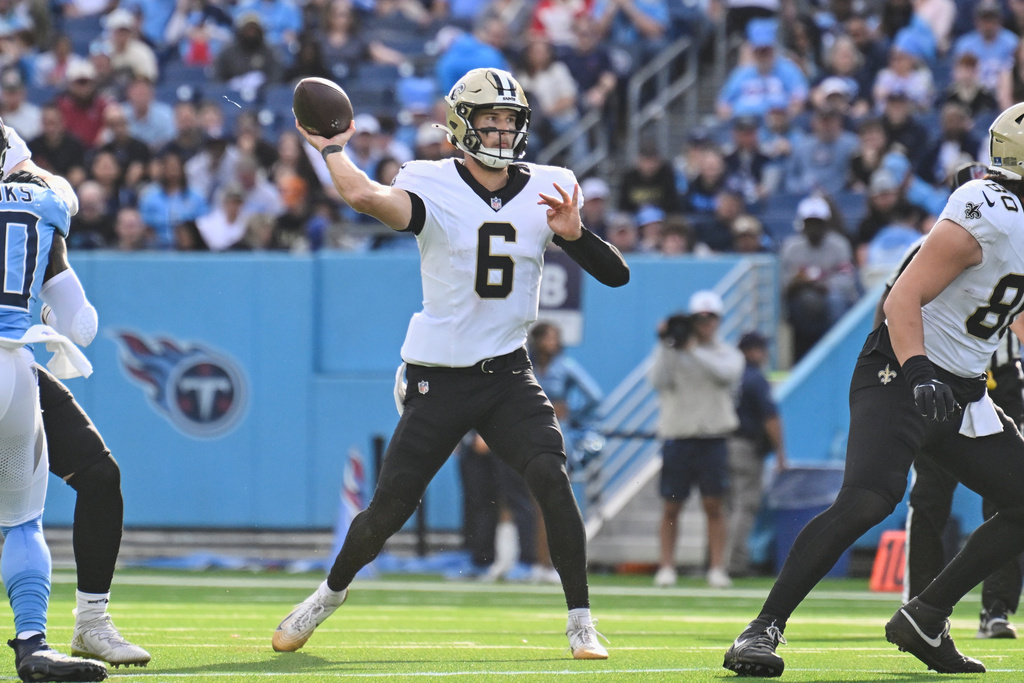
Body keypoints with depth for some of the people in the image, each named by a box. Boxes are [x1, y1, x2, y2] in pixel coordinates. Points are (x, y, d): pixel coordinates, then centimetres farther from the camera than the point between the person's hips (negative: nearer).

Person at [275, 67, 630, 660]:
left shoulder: (545, 192, 2)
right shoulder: (433, 188, -9)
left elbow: (616, 275, -1)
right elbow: (364, 195, -30)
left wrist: (575, 235, -18)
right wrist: (332, 148, -14)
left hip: (508, 372, 2)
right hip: (440, 380, -2)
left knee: (550, 476, -22)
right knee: (389, 509, 1)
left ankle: (581, 623, -13)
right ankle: (332, 593, 31)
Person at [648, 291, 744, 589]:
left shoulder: (728, 354, 9)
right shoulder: (671, 351, 8)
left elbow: (725, 372, -13)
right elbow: (658, 381, -7)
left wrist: (693, 349, -18)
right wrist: (666, 346, -15)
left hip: (712, 438, 0)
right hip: (677, 437, 0)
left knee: (713, 505, -4)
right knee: (671, 506, 1)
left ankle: (717, 568, -3)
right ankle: (666, 567, 7)